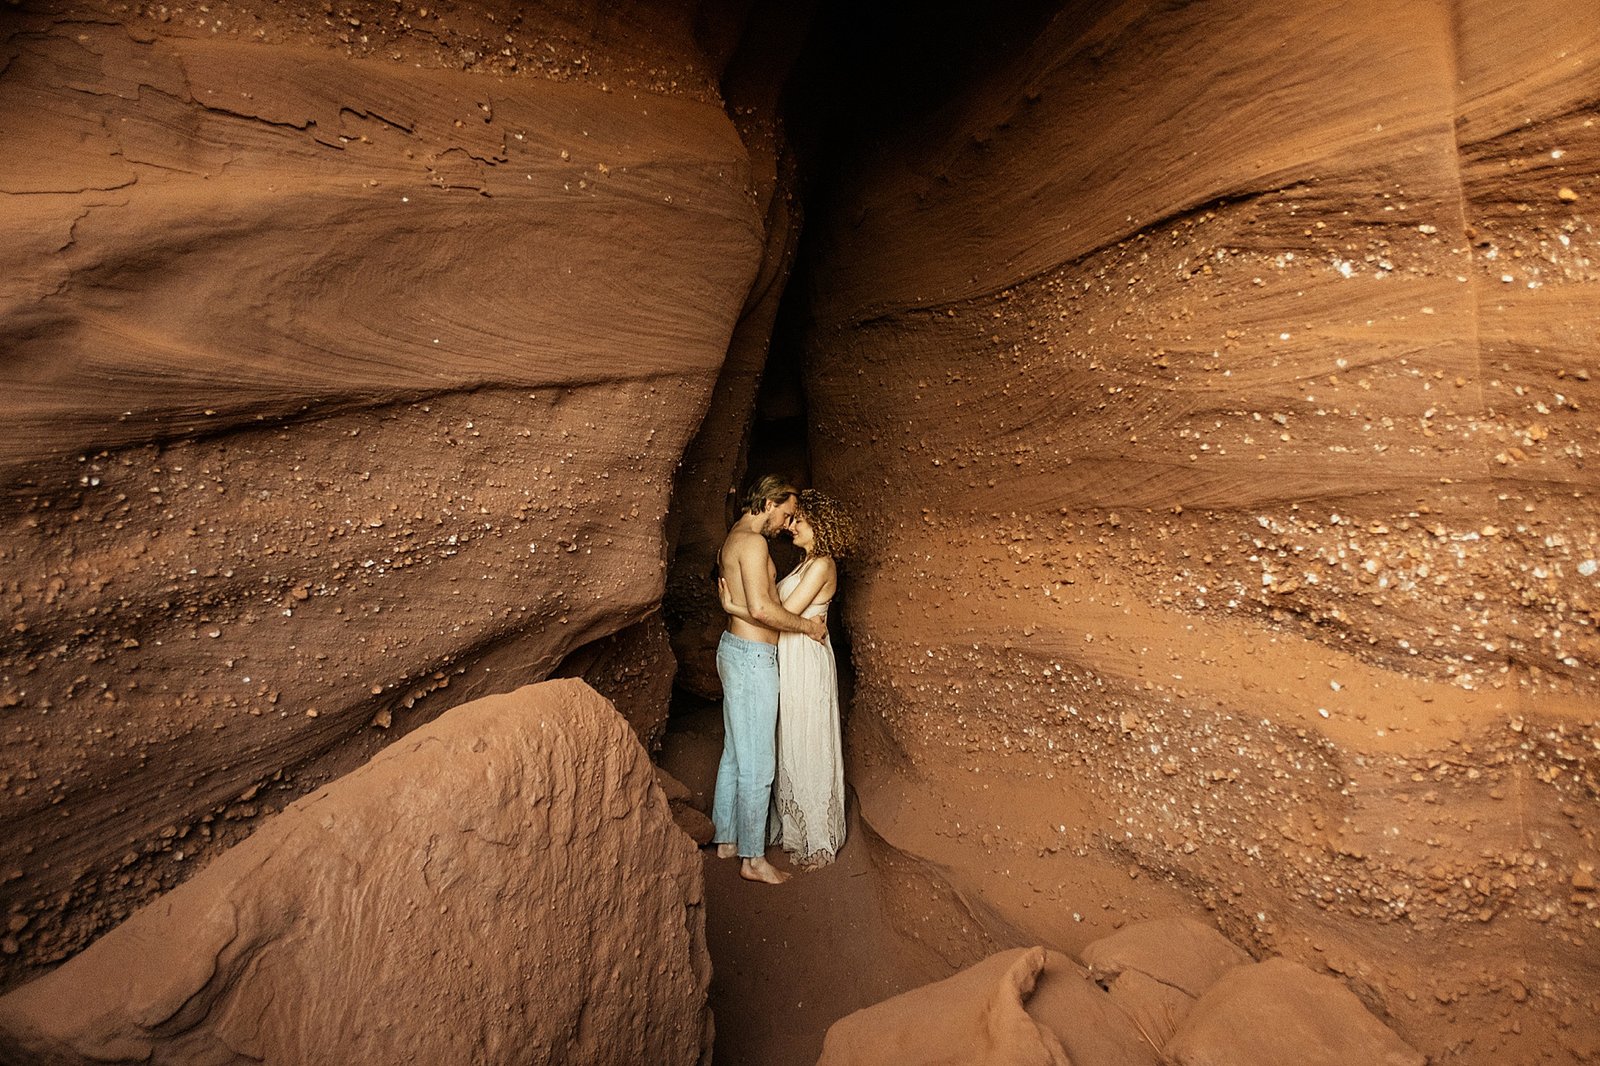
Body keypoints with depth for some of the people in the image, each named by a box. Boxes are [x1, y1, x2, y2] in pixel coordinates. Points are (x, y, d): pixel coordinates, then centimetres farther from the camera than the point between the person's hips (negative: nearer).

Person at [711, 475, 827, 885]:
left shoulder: (733, 539, 14)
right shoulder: (752, 543, -18)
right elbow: (761, 608, -27)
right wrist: (808, 625, -14)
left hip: (735, 649, 11)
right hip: (752, 656, -11)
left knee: (735, 752, 19)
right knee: (757, 762, -1)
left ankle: (726, 838, 31)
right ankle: (753, 858, 11)